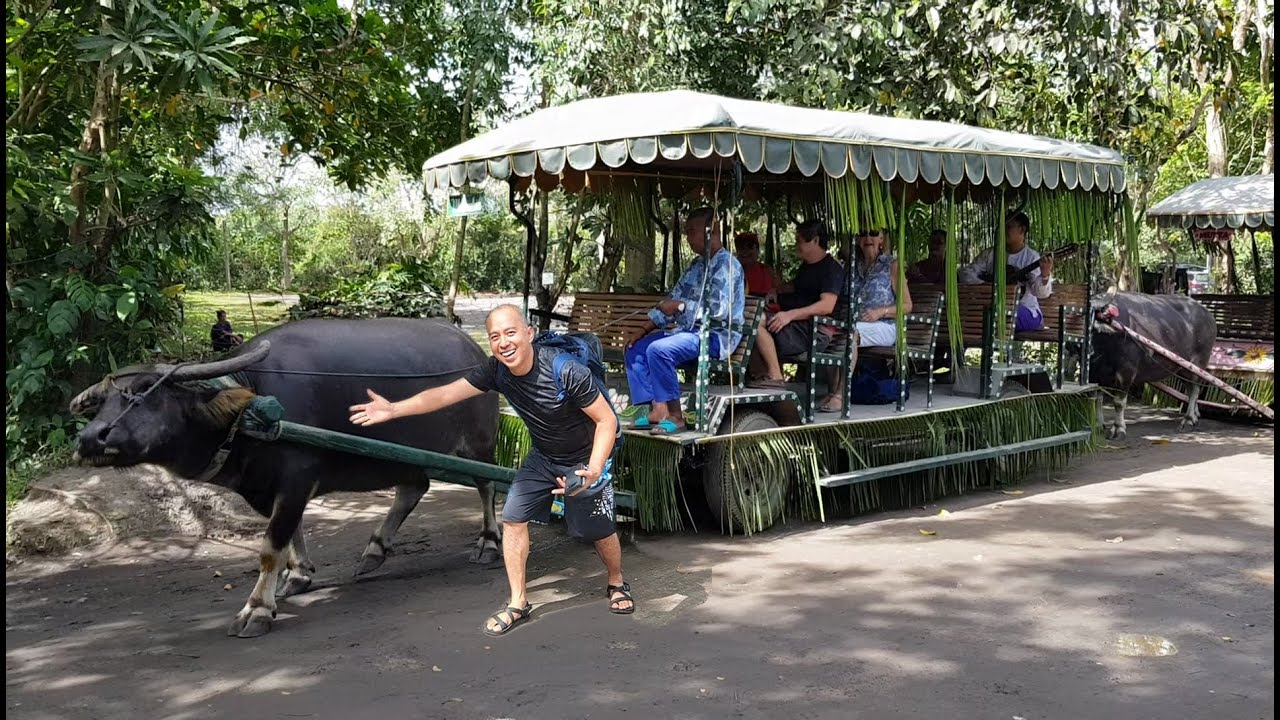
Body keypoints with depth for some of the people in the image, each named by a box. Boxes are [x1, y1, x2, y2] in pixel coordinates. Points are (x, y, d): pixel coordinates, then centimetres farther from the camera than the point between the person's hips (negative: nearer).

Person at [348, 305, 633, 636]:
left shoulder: (567, 371, -33)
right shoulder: (496, 370, -17)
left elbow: (607, 420, -26)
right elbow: (446, 393, -20)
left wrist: (593, 470, -37)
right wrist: (393, 409, -30)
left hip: (586, 458, -5)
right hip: (543, 457, 5)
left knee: (599, 530, 4)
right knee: (513, 516, -4)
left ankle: (617, 583, 37)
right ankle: (518, 603, 11)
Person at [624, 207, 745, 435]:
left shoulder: (726, 264, -11)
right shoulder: (697, 266, 17)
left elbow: (718, 309, -23)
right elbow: (672, 302, 19)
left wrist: (680, 306, -16)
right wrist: (643, 330, 12)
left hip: (716, 335, -10)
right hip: (689, 330, 10)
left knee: (658, 349, -30)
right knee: (635, 349, 3)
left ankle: (675, 416, -19)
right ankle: (656, 410, -5)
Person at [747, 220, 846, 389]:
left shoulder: (831, 269, -9)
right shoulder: (806, 266, 23)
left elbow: (827, 306, -22)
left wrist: (790, 314, -29)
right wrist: (777, 291, 22)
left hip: (816, 333, -10)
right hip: (799, 328, 10)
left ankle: (775, 376, -23)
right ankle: (762, 375, -13)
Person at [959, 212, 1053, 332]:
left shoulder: (1031, 257, -3)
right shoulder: (991, 254, 9)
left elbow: (1040, 292, -15)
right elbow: (966, 273, 4)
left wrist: (1045, 275, -37)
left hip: (1026, 313, -3)